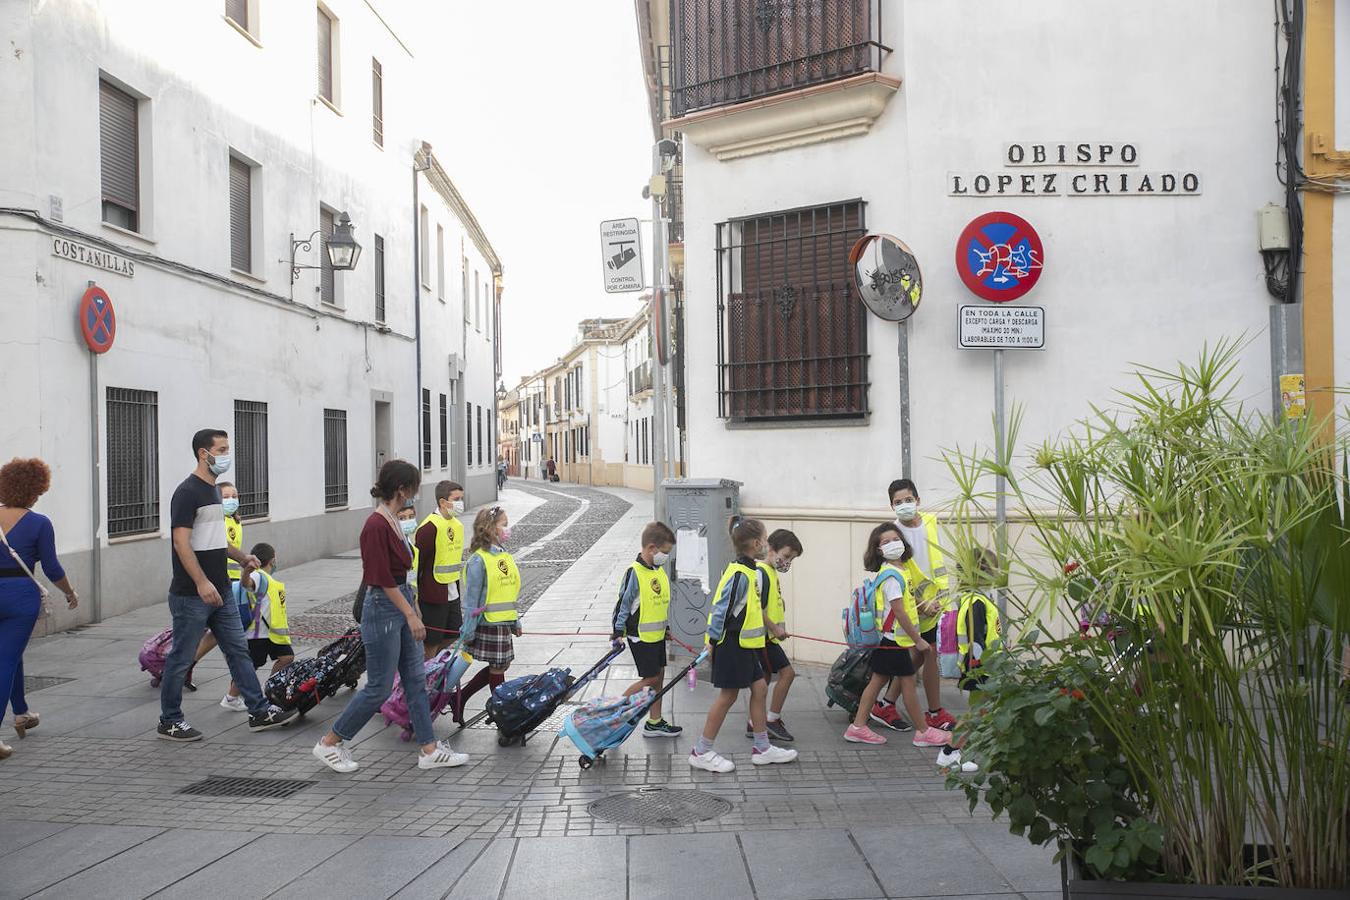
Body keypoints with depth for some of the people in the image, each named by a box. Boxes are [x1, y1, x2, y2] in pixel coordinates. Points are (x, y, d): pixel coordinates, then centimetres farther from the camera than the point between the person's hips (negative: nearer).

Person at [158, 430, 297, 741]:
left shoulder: (214, 490, 14)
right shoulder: (187, 492, -14)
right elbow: (182, 543, -21)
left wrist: (242, 556, 11)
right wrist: (202, 583, -28)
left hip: (220, 592, 9)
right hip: (191, 595, -9)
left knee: (239, 651, 9)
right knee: (181, 658, 4)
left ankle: (259, 712, 13)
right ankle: (169, 721, 16)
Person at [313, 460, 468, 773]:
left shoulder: (392, 521, 8)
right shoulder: (376, 526, -21)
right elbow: (383, 579, -21)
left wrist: (412, 607, 21)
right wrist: (411, 614, -18)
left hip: (400, 605, 10)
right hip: (383, 609, -10)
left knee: (416, 679, 12)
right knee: (379, 687, 0)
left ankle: (429, 749, 18)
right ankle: (329, 743, 15)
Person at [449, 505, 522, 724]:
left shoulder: (505, 556, 9)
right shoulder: (478, 560, -15)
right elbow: (471, 598, -14)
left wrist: (516, 622, 19)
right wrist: (469, 631, -14)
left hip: (504, 623, 8)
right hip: (488, 624, -8)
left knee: (500, 666, 14)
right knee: (497, 668, 3)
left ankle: (460, 698, 25)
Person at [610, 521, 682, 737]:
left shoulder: (660, 571, 7)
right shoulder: (635, 573, -18)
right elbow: (623, 603, -15)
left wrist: (666, 627, 23)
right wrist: (618, 632, -14)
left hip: (657, 634, 8)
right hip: (640, 636, -8)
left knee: (659, 676, 11)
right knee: (650, 679, -5)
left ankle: (654, 723, 21)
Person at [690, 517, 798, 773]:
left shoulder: (749, 571, 11)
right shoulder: (740, 574, -21)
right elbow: (722, 609, -21)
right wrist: (713, 642, -17)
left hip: (744, 644, 10)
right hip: (732, 644, -10)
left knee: (759, 688, 12)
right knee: (728, 696, -1)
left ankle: (762, 748, 21)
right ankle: (701, 752, 9)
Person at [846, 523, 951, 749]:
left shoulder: (897, 571, 11)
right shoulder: (891, 575, -19)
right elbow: (899, 612, -21)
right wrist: (918, 639, -17)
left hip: (887, 639, 9)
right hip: (894, 639, -9)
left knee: (878, 680, 11)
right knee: (908, 682, 0)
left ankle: (858, 727, 15)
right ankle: (923, 732, 11)